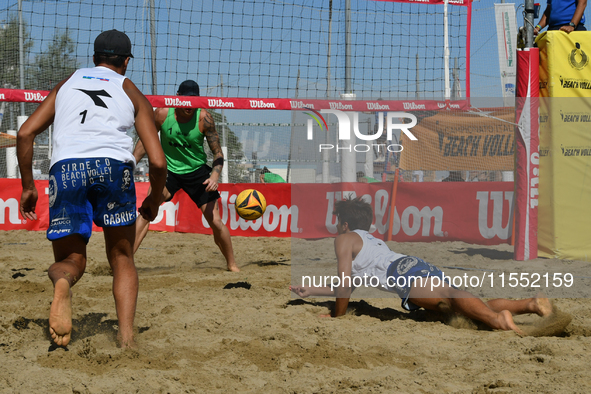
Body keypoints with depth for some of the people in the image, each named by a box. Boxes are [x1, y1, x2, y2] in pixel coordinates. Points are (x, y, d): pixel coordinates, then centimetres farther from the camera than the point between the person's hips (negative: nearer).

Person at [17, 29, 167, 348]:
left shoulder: (66, 83, 28)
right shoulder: (133, 94, 22)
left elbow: (25, 133, 16)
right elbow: (158, 162, 12)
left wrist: (28, 186, 24)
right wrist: (154, 201, 29)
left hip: (65, 166, 1)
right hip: (113, 166, -1)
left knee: (70, 258, 14)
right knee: (122, 259, 17)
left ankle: (61, 281, -23)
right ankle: (126, 338, -2)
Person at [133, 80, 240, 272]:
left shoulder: (204, 117, -16)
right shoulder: (162, 114, -14)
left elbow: (217, 152, -9)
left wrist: (215, 175, -26)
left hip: (197, 171, 0)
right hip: (169, 169, 0)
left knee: (215, 221, -3)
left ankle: (232, 264, 16)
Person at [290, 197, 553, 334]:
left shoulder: (344, 239, 20)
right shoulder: (371, 240, 46)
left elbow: (344, 282, 8)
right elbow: (348, 286, 54)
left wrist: (337, 316, 18)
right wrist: (310, 291, 57)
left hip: (402, 271, -8)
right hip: (421, 267, 8)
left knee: (448, 295, -33)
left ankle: (497, 318, -60)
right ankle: (531, 304, -25)